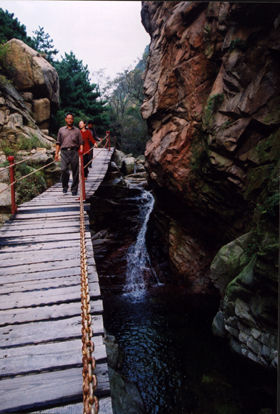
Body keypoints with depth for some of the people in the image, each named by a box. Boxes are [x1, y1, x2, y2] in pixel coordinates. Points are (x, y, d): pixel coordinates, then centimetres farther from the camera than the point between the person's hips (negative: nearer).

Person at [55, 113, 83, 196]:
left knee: (75, 171, -1)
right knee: (64, 169, -12)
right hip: (64, 152, 0)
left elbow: (81, 143, 10)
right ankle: (65, 186, 9)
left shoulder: (77, 130, 15)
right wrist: (56, 153, 8)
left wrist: (81, 151, -6)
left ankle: (74, 189, 9)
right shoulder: (61, 130, 17)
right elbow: (58, 143, 17)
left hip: (74, 152, 0)